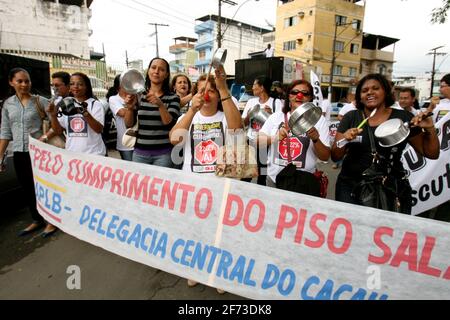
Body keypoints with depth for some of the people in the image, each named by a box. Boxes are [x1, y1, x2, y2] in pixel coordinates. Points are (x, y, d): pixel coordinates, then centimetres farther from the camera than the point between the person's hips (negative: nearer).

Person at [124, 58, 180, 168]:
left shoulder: (173, 97, -1)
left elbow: (170, 123, -13)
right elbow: (129, 124, 2)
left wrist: (160, 105, -27)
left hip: (163, 153, -2)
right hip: (140, 152, 2)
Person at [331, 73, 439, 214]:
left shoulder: (403, 118, -1)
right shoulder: (351, 117, 0)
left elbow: (431, 154, 6)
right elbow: (335, 157, 0)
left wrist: (430, 129, -10)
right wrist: (344, 140, -19)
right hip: (350, 187, 1)